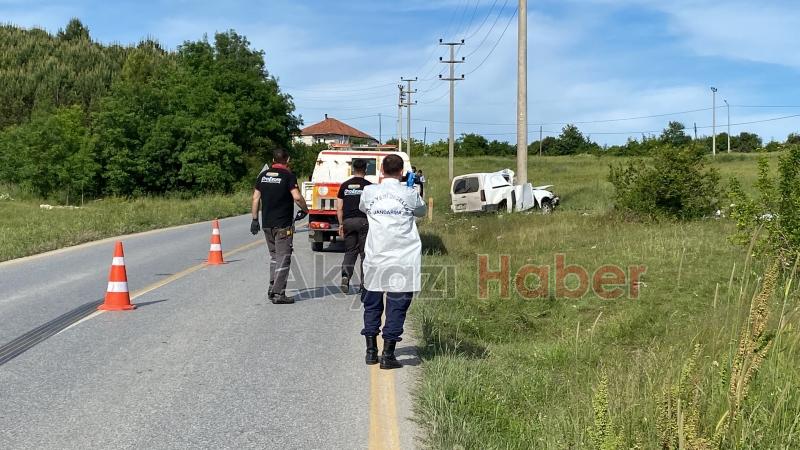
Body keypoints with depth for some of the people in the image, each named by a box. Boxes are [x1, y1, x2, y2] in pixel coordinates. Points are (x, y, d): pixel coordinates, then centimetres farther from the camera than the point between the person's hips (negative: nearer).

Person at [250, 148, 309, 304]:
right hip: (283, 225, -6)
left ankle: (272, 288, 18)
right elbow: (297, 197, -19)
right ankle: (278, 293, -5)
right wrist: (305, 210, -3)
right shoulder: (288, 176, -8)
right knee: (283, 258, -2)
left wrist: (255, 219, 13)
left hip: (267, 224, 6)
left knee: (274, 256, 19)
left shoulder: (263, 175, 9)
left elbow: (256, 198, 8)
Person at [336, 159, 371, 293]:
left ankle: (345, 275, -10)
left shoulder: (344, 185, 7)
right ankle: (364, 282, 5)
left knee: (350, 251, 11)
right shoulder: (369, 186, -3)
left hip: (348, 221, 3)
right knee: (365, 252, 5)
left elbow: (339, 208, 7)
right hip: (364, 221, -3)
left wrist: (341, 224, 13)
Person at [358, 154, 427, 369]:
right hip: (403, 259, -2)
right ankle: (388, 355, 2)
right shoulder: (410, 194, -3)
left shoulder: (369, 192, 0)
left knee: (372, 304, 16)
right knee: (397, 306, 3)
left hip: (375, 257, 2)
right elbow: (421, 212, 17)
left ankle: (371, 351, 21)